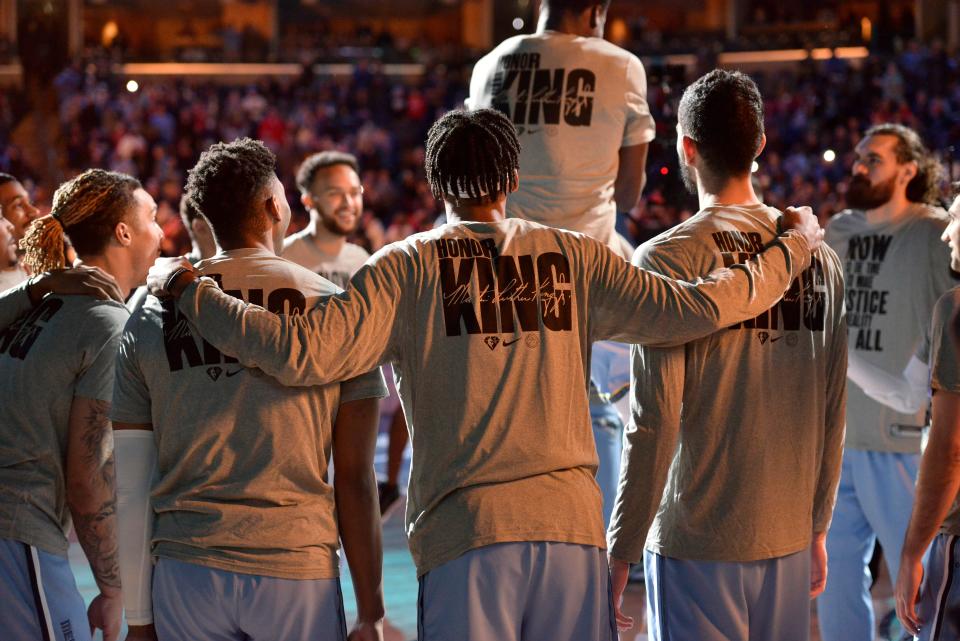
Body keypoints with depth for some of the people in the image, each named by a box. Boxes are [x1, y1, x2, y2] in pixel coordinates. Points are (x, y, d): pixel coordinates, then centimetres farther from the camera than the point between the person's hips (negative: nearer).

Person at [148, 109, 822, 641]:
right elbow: (692, 309, 3)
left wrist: (189, 289, 5)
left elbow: (304, 354, -8)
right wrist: (792, 249, 19)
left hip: (466, 532, -2)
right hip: (573, 527, 2)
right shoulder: (573, 257, 8)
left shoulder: (407, 266, 2)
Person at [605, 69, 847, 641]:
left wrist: (620, 552, -7)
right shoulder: (819, 258, 5)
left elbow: (654, 424, -13)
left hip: (696, 540, -5)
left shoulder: (666, 260, -10)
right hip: (789, 540, 5)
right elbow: (833, 414, 10)